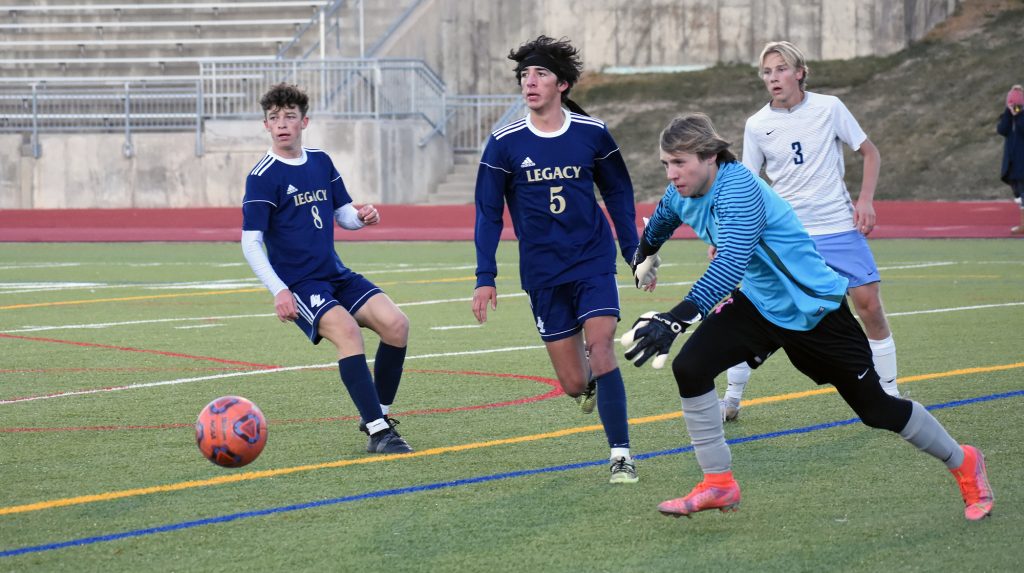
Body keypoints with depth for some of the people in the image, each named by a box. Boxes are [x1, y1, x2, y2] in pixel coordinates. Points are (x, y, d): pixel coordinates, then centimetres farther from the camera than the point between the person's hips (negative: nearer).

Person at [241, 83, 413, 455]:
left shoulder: (321, 162, 11)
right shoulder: (262, 177, -8)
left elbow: (344, 215, 18)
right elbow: (250, 242, -10)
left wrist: (361, 217, -7)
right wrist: (278, 291, -20)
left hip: (337, 275, 6)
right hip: (299, 285, -6)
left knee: (395, 323, -13)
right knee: (346, 329, -30)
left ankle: (378, 416, 3)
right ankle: (378, 432, -30)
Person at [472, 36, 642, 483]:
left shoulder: (592, 134, -2)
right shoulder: (504, 143, -3)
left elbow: (618, 193, 11)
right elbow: (488, 213, 2)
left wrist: (634, 252, 9)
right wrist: (485, 278, -2)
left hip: (594, 261, -1)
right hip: (542, 273, 1)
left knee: (600, 347, -20)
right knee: (574, 384, 1)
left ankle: (621, 454, -13)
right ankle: (591, 381, 40)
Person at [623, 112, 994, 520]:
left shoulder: (737, 189, -31)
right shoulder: (681, 195, -5)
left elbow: (731, 265, -44)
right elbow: (659, 224, 21)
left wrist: (676, 319, -55)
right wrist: (644, 258, 40)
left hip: (814, 310, -7)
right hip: (757, 304, 7)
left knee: (876, 408, 3)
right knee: (689, 367, -14)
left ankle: (962, 463, 27)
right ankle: (718, 484, -2)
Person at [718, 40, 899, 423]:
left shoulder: (828, 108, -4)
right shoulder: (757, 125, -1)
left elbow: (870, 153, 5)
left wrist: (865, 200, -7)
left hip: (839, 227, -1)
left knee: (870, 305, -6)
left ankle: (890, 395, 10)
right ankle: (731, 399, 9)